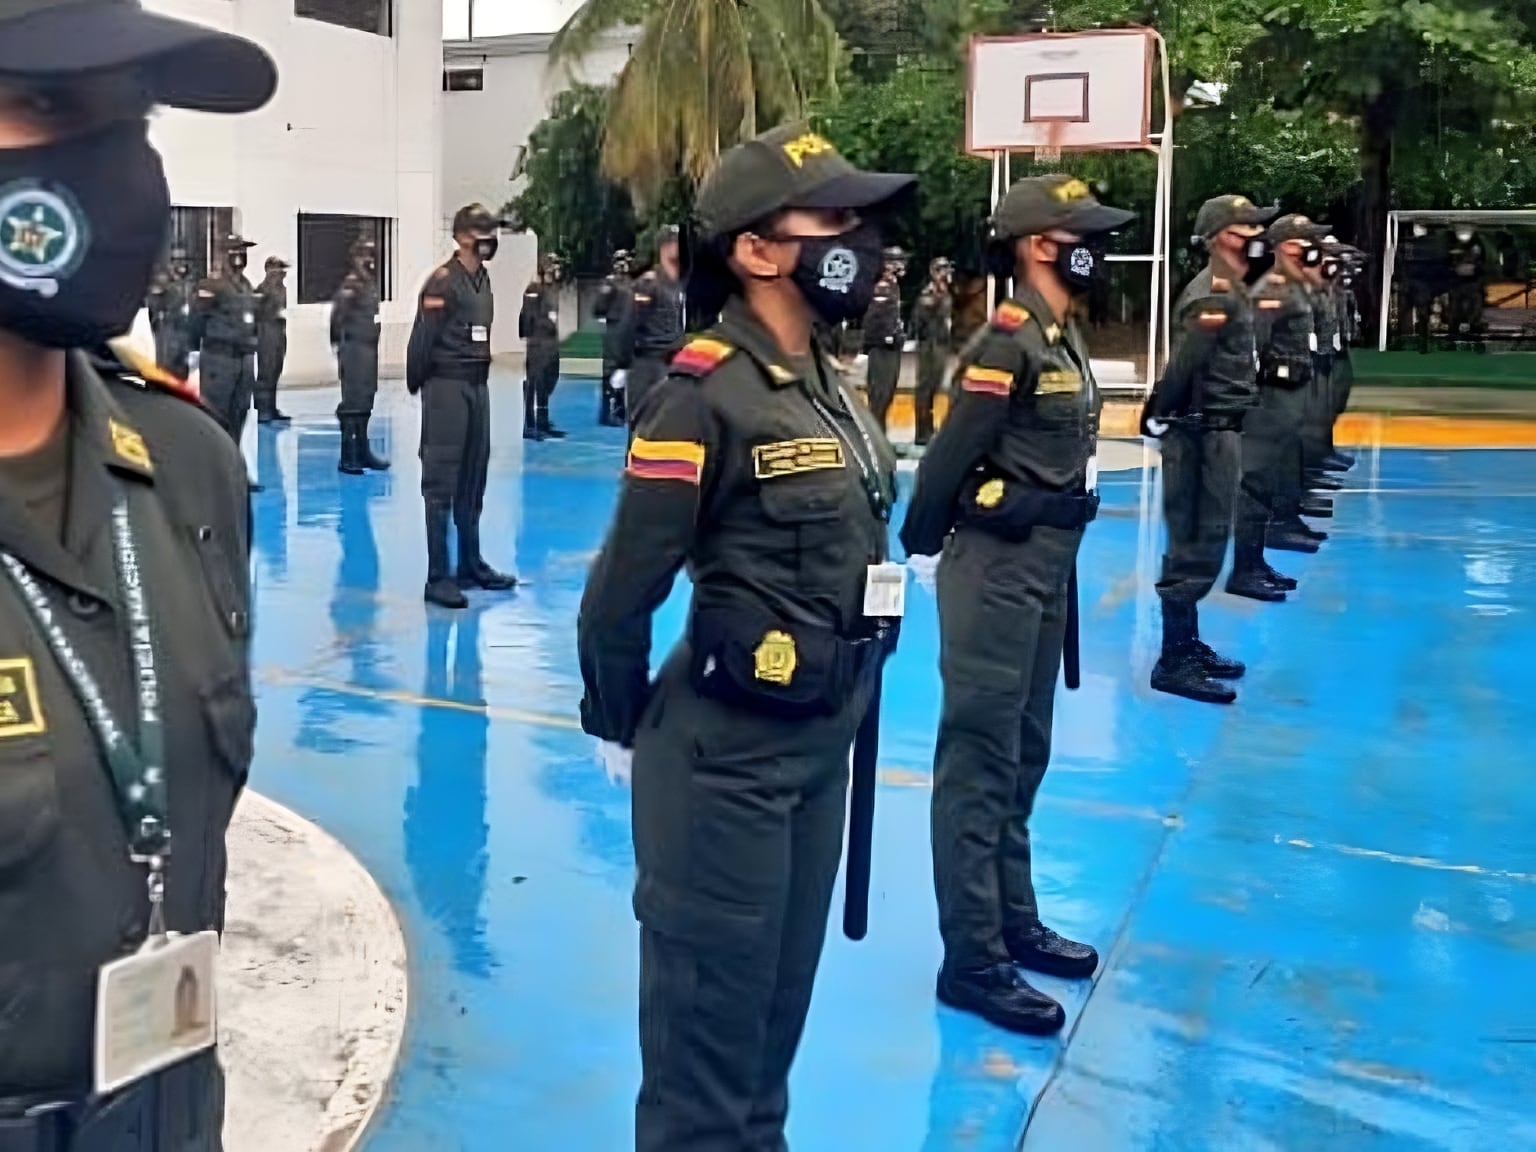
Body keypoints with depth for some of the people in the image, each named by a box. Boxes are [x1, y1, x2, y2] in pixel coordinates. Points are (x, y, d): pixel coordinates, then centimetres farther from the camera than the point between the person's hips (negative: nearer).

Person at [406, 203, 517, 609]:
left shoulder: (483, 279, 12)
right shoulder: (443, 280, -13)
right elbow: (423, 337, -14)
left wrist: (480, 375, 9)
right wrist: (417, 384, -9)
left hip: (477, 385, 8)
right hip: (447, 386, -8)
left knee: (473, 479, 14)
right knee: (441, 482, -5)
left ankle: (471, 564, 25)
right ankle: (437, 576, -2)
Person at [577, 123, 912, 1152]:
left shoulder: (829, 385, 7)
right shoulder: (706, 396, -19)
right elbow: (620, 595, -16)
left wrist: (843, 714, 14)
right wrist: (618, 728, -4)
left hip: (822, 745, 8)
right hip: (727, 756, -8)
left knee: (783, 988, 22)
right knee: (712, 999, 9)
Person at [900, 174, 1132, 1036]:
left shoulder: (1066, 337, 12)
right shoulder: (1010, 339, -17)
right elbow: (951, 454, -17)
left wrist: (1054, 550, 11)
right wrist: (917, 545, -9)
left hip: (1047, 560, 10)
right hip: (1000, 565, -10)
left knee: (1023, 755, 18)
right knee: (979, 761, -2)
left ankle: (1014, 919, 32)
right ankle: (973, 960, 6)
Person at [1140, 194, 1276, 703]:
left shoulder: (1232, 290, 16)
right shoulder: (1213, 294, -17)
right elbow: (1184, 364, -23)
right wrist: (1161, 414, -15)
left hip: (1221, 431, 10)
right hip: (1202, 433, -10)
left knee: (1203, 542, 16)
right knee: (1197, 546, -6)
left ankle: (1188, 645, 26)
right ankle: (1173, 661, 0)